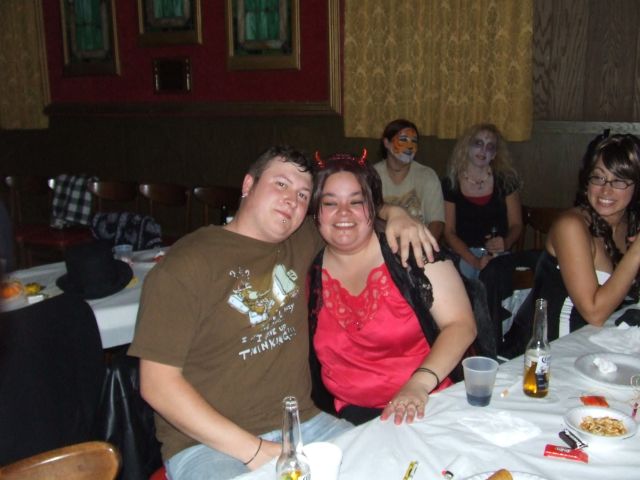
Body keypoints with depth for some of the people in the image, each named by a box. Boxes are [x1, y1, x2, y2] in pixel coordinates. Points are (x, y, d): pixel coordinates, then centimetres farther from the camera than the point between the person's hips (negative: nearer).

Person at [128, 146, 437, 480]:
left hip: (302, 424, 6)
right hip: (207, 442, -5)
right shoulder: (185, 264, -9)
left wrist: (394, 214, 4)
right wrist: (253, 450, -17)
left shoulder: (302, 241, 9)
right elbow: (157, 383, -12)